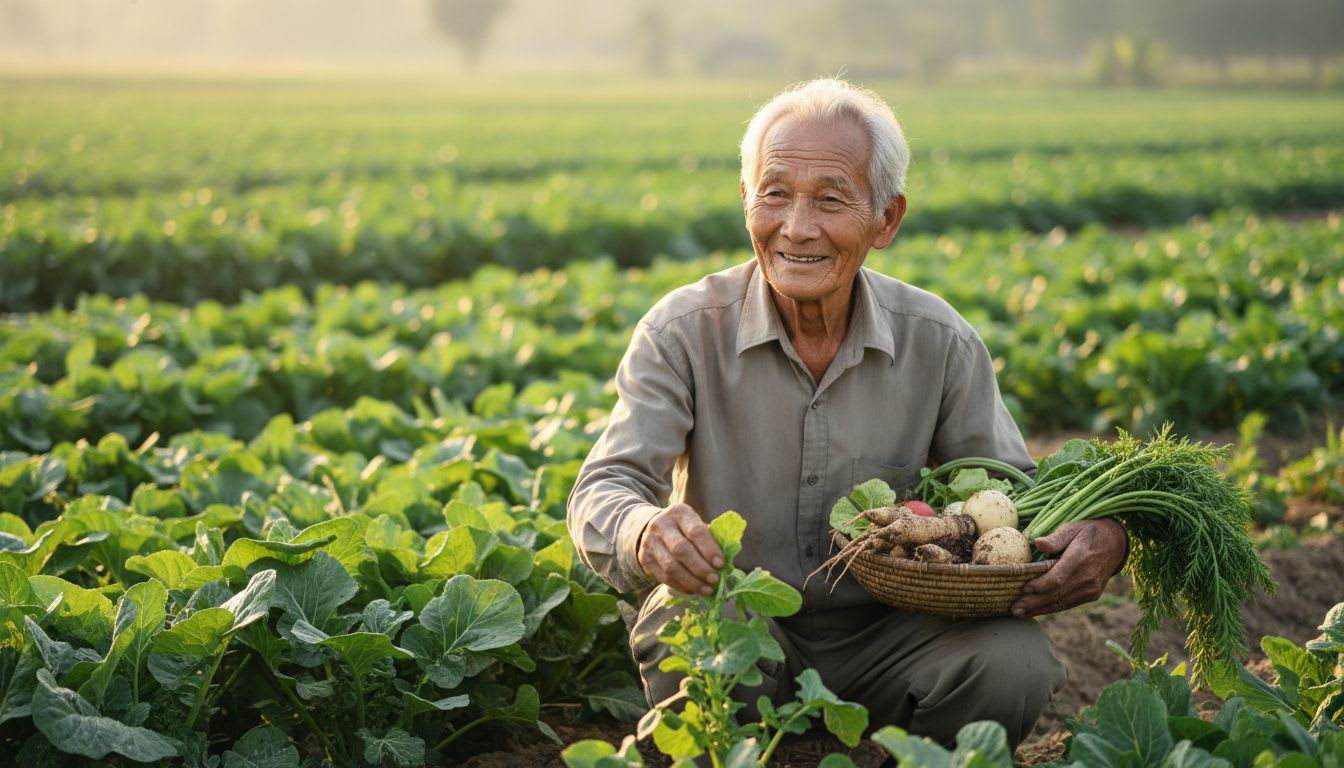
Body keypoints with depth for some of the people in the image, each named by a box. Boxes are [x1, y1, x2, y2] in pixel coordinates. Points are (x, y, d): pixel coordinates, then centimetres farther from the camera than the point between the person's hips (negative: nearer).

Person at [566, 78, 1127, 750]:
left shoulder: (938, 341, -3)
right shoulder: (684, 333, -9)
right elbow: (603, 492, -15)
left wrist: (1100, 534, -21)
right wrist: (646, 534, -41)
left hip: (887, 630, 2)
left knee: (1015, 663, -27)